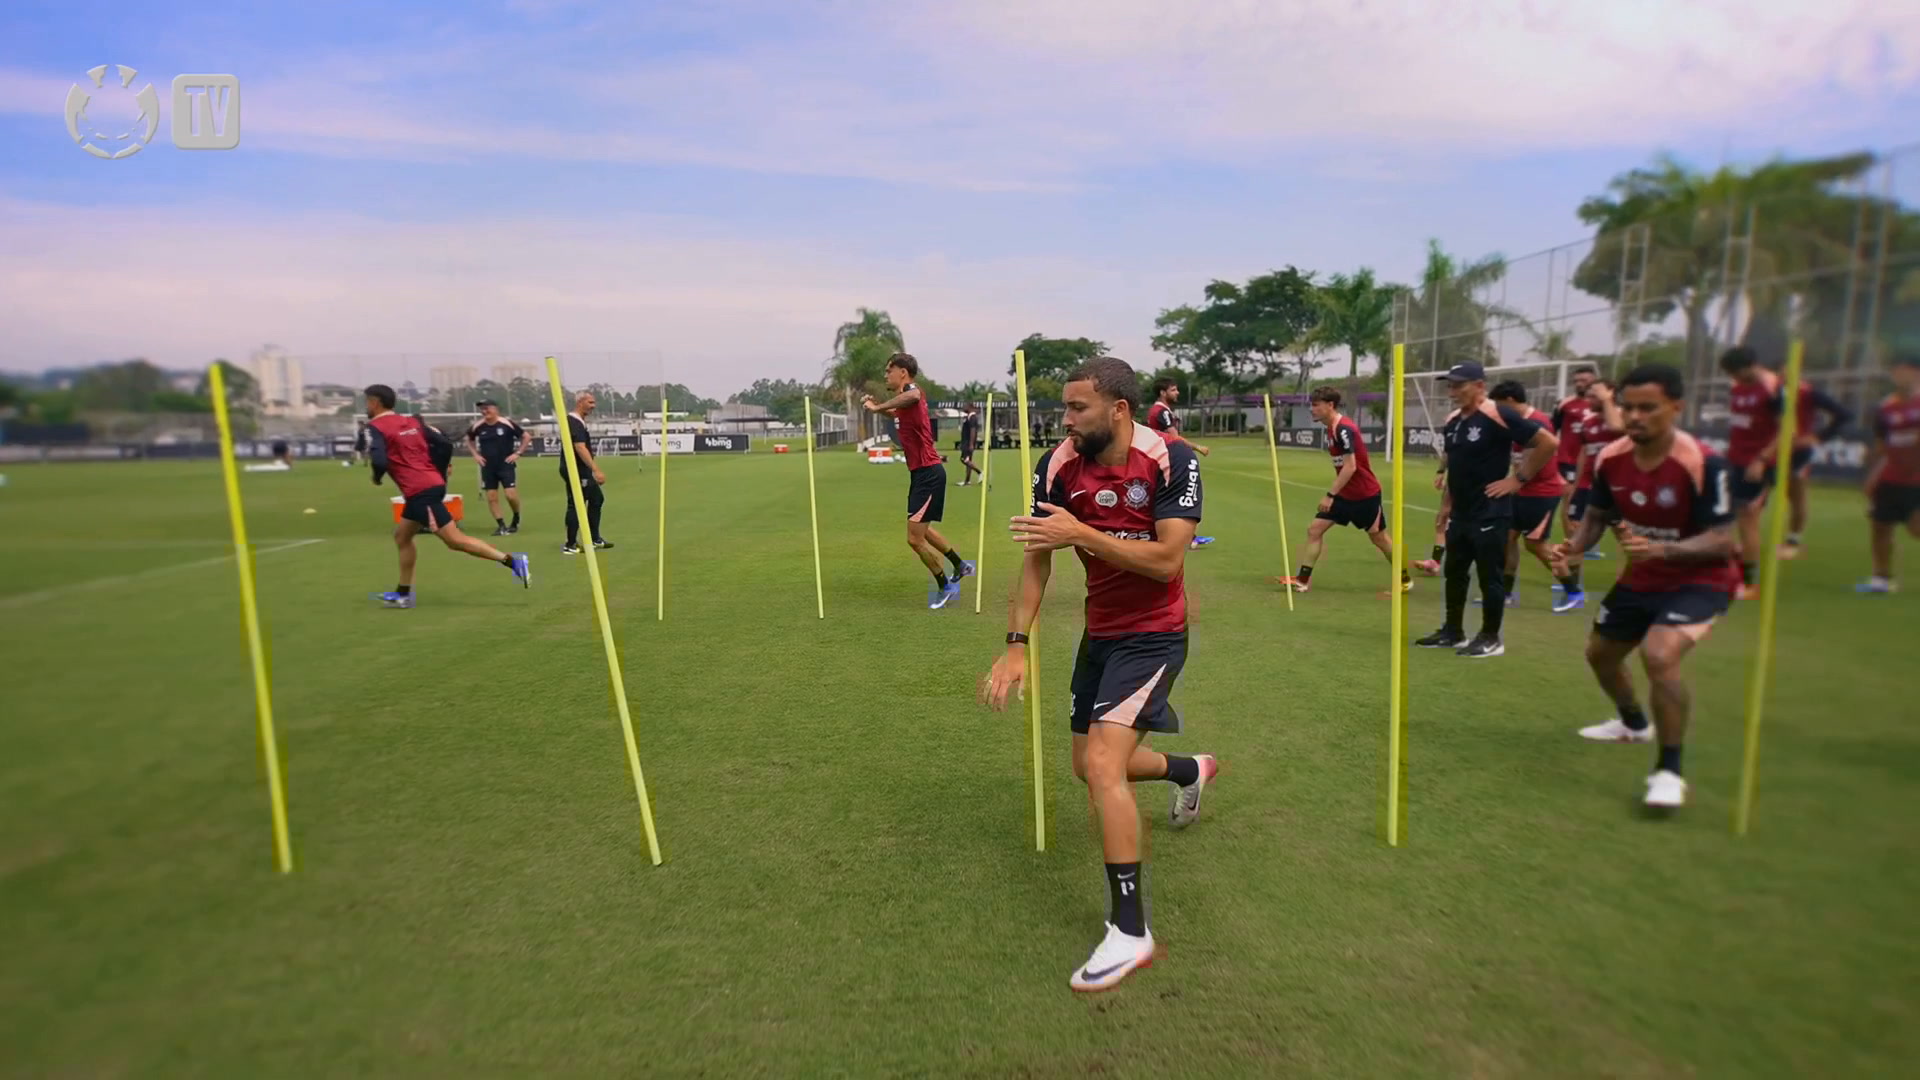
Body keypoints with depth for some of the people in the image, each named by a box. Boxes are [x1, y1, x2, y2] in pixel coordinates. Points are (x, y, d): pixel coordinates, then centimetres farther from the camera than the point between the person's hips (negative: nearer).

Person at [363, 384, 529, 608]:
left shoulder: (376, 427, -6)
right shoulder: (412, 422, 16)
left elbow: (380, 461, -20)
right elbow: (445, 445, 11)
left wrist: (376, 477, 2)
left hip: (420, 492, -9)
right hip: (432, 485, 9)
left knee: (455, 540, -10)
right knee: (401, 535, 21)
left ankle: (512, 561, -19)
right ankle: (403, 594, 25)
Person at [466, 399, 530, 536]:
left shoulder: (507, 424, -9)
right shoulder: (477, 426, 1)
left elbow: (527, 436, -2)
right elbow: (469, 440, 21)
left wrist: (518, 453, -7)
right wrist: (475, 454, 7)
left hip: (506, 465, -4)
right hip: (488, 467, 4)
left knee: (511, 495, -12)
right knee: (491, 497, 2)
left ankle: (516, 520, 13)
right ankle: (501, 526, 11)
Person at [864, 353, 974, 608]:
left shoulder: (911, 391, -17)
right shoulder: (905, 400, 11)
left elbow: (913, 396, -45)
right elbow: (898, 414, 36)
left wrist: (877, 407, -33)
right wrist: (876, 405, 19)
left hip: (928, 474, -10)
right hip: (921, 473, 10)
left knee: (915, 538, -6)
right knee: (922, 530, 24)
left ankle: (945, 586, 12)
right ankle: (960, 566, 41)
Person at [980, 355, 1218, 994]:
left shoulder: (1171, 460, -19)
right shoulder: (1059, 467, -8)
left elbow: (1166, 560, -24)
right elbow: (1036, 559, -6)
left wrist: (1081, 533, -32)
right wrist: (1016, 646, -14)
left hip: (1153, 635, -6)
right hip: (1100, 633, 6)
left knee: (1101, 764, -21)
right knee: (1091, 768, 18)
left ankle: (1130, 931, -6)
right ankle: (1190, 771, 50)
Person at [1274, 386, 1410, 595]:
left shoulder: (1344, 429, -22)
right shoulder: (1332, 429, 6)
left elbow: (1350, 467, -26)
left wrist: (1330, 495, -26)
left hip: (1365, 494, -9)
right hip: (1345, 493, 9)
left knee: (1378, 537, 8)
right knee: (1314, 529, -1)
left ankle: (1405, 579, 28)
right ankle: (1303, 579, 1)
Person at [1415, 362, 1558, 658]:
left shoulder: (1497, 416, -15)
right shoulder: (1452, 421, 9)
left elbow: (1548, 443, -15)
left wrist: (1518, 479, -13)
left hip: (1491, 514, -8)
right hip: (1460, 514, 8)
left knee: (1490, 576, 1)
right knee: (1454, 573, 14)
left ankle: (1491, 638, 12)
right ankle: (1452, 632, 26)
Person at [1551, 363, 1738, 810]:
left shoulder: (1703, 463, -27)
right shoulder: (1610, 458, -10)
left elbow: (1722, 541, -26)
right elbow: (1597, 515, 5)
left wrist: (1660, 550, -43)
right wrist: (1574, 546, -16)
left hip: (1699, 580, -7)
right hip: (1640, 579, 7)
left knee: (1660, 655, -31)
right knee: (1599, 653, 21)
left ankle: (1669, 771, -12)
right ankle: (1634, 724, 54)